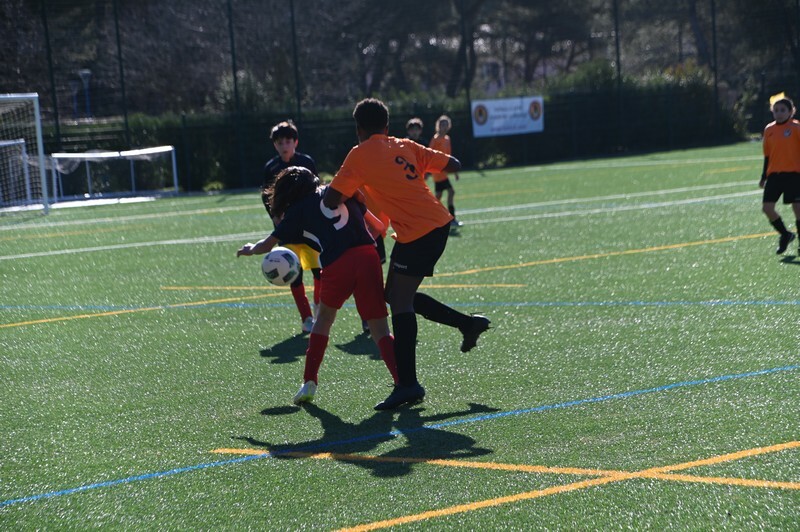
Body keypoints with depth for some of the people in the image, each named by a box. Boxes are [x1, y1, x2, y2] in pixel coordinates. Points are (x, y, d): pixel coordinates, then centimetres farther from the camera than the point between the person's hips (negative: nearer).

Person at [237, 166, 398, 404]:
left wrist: (250, 249, 46)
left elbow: (267, 245, 25)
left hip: (337, 266, -2)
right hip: (368, 256, 2)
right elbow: (377, 226, 25)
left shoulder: (297, 210, 15)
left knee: (324, 318, 26)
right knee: (380, 331, 2)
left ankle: (309, 382, 26)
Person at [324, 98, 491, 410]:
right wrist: (424, 166, 31)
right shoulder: (406, 146, 14)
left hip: (417, 233, -8)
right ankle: (468, 323, 21)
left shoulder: (360, 155, -3)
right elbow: (453, 166, 14)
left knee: (400, 301, -8)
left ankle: (408, 384, -15)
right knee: (397, 295, 18)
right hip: (439, 223, 8)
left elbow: (331, 201, -8)